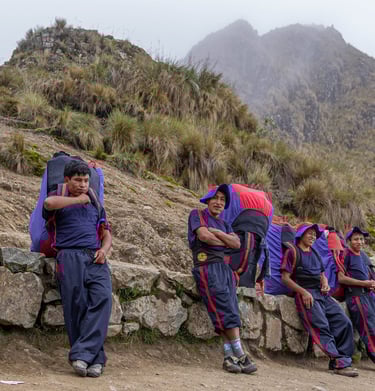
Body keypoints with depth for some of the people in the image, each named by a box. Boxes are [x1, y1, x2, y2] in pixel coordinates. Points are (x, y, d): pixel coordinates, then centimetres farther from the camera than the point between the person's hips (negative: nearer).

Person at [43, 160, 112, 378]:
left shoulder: (96, 204, 29)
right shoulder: (60, 199, 15)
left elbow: (107, 235, 27)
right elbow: (49, 203, -13)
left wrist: (104, 249, 4)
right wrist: (78, 200, 0)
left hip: (96, 259, 3)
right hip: (70, 256, -3)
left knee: (103, 298, -21)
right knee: (77, 307, -13)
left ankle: (82, 354, -26)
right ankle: (95, 359, -9)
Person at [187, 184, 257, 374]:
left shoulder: (224, 224, 25)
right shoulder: (198, 214, 8)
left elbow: (237, 243, 8)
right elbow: (203, 235, -10)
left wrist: (217, 233, -4)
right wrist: (224, 242, 5)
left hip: (225, 267, 6)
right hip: (207, 266, -6)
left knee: (229, 311, -6)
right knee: (227, 310, -14)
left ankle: (229, 357, -10)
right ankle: (240, 355, -13)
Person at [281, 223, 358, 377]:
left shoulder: (315, 254, 27)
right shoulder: (293, 252, 6)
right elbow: (285, 277, -3)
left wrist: (325, 284, 5)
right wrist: (303, 292, -14)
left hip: (322, 294, 7)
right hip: (306, 294, -7)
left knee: (344, 322, -9)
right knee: (321, 326, -23)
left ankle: (343, 360, -10)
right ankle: (339, 361, -30)